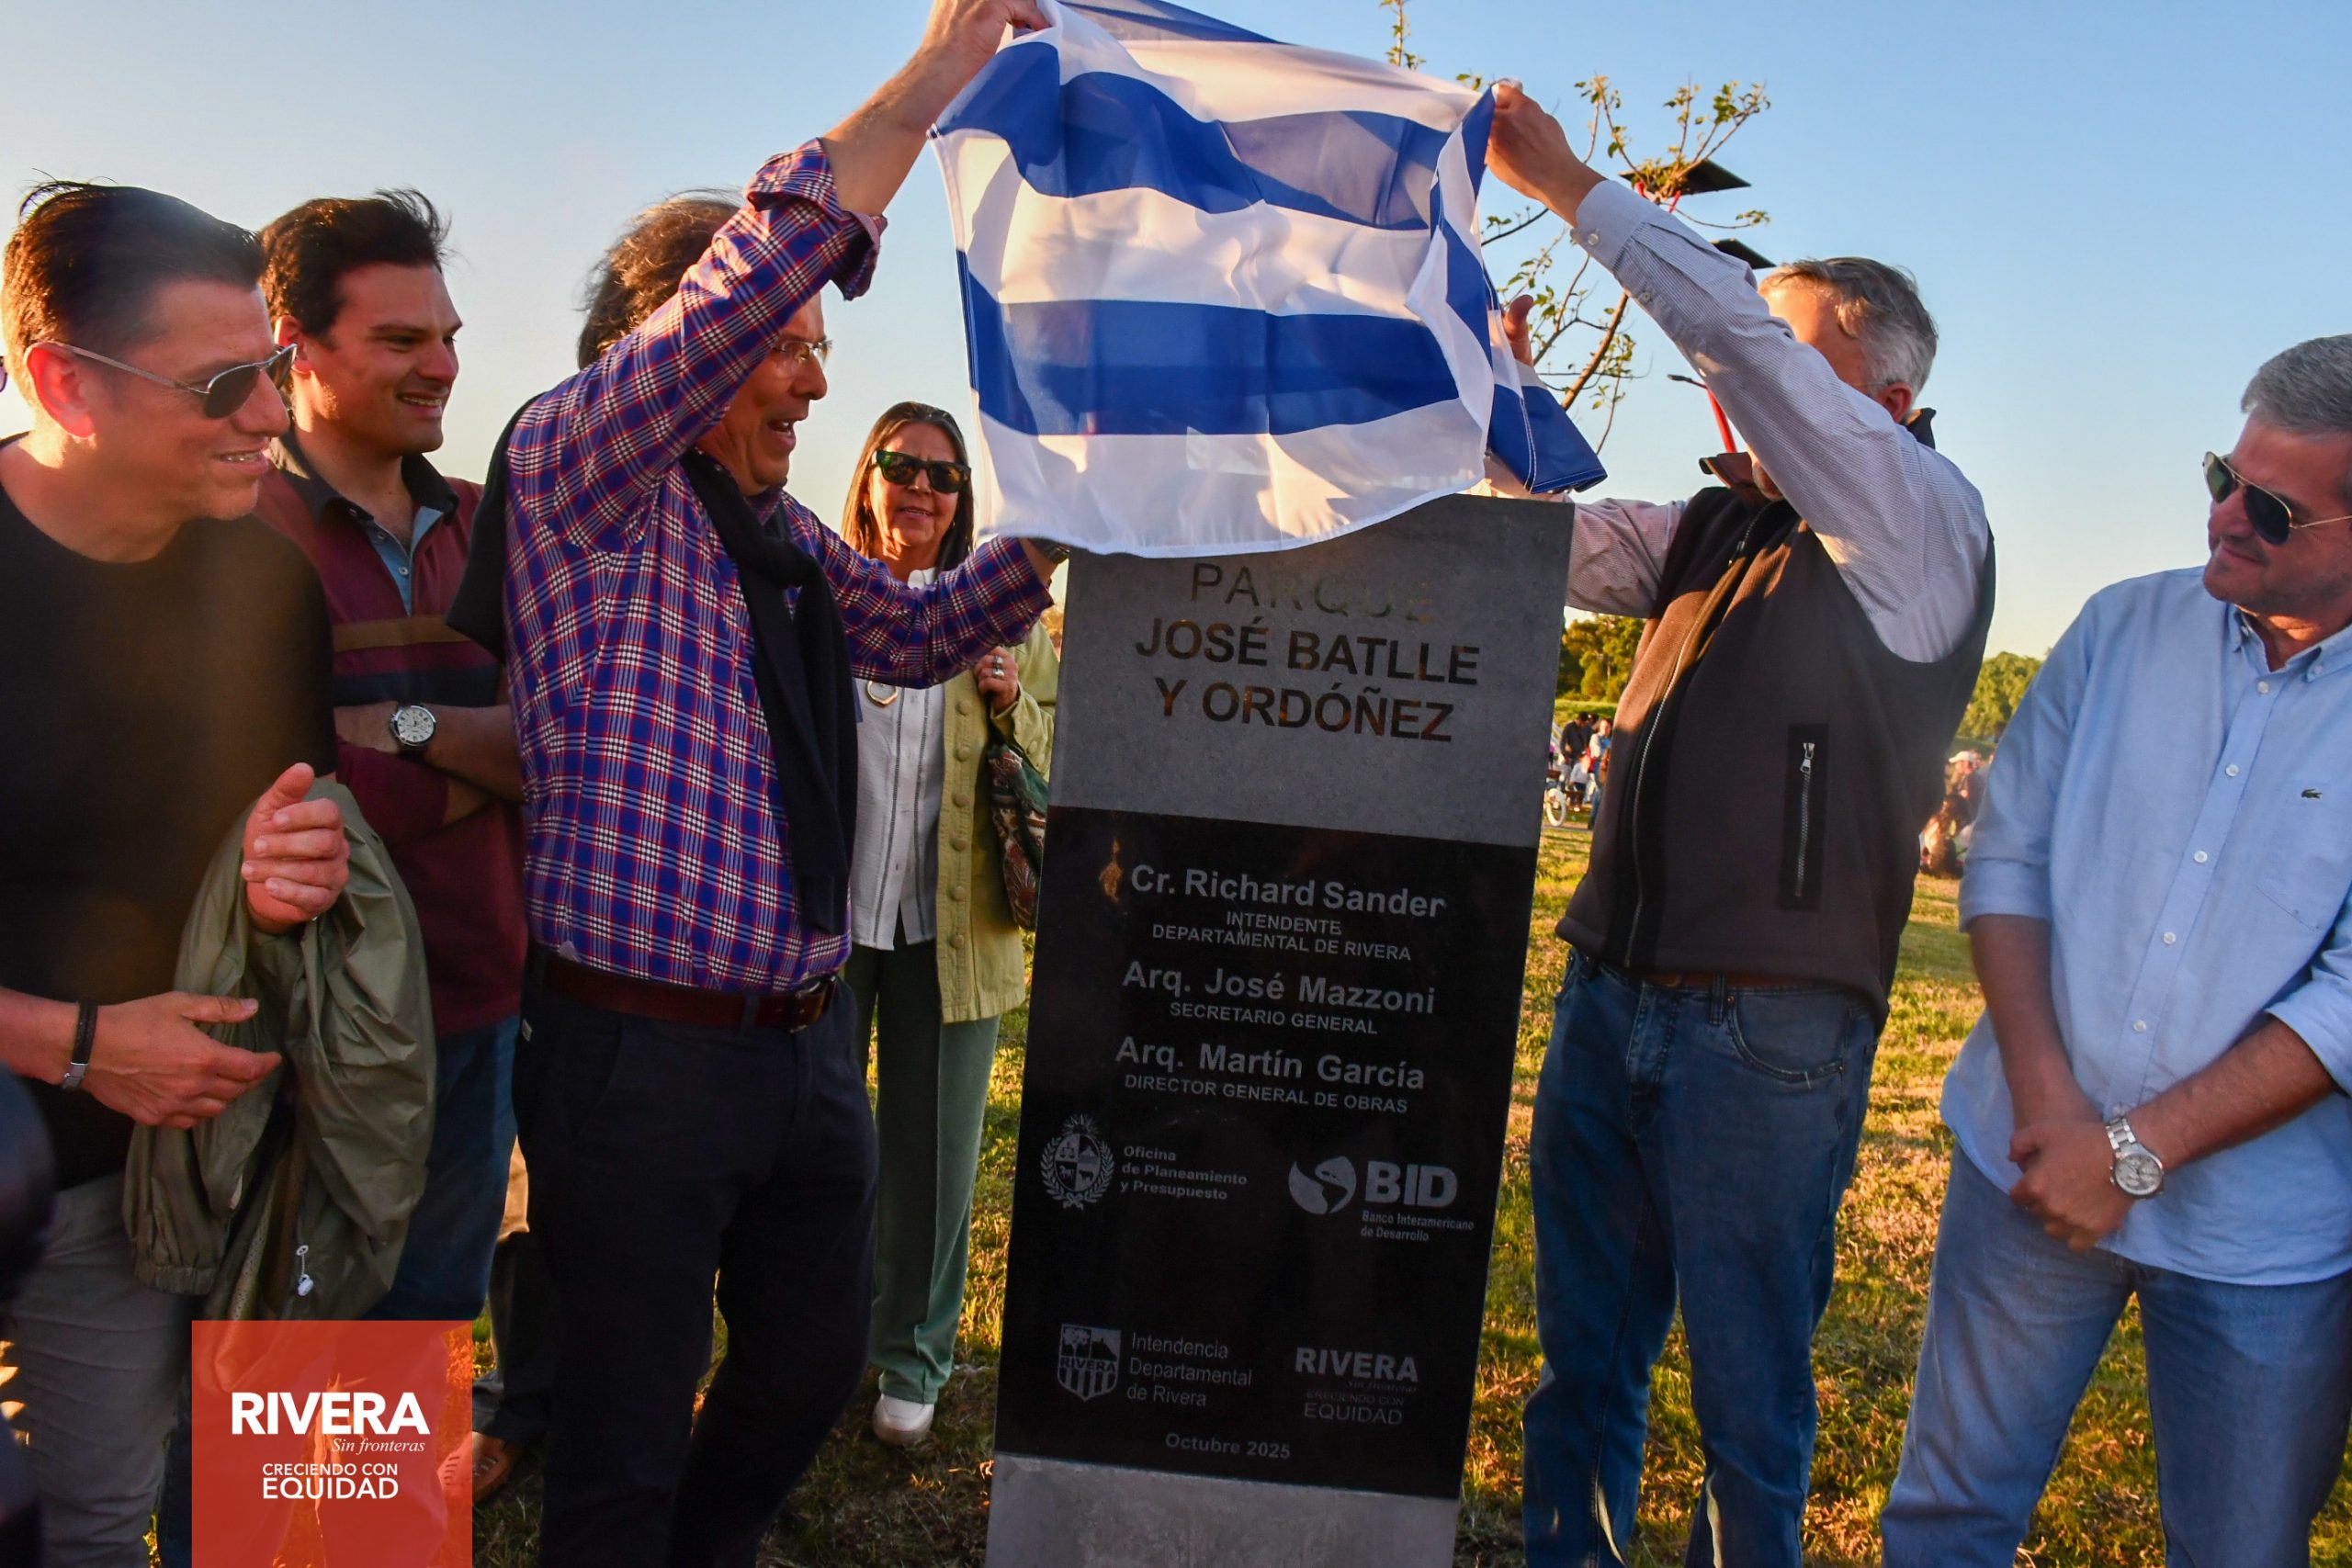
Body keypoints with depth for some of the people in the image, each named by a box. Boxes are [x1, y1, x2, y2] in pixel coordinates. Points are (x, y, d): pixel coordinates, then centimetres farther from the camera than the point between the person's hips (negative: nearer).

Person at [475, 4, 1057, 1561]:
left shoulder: (782, 529, 14)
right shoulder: (572, 470, -9)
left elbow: (911, 632, 23)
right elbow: (736, 292, -24)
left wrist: (1050, 531, 7)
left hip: (806, 1038, 8)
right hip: (642, 1046, -8)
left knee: (818, 1358, 21)